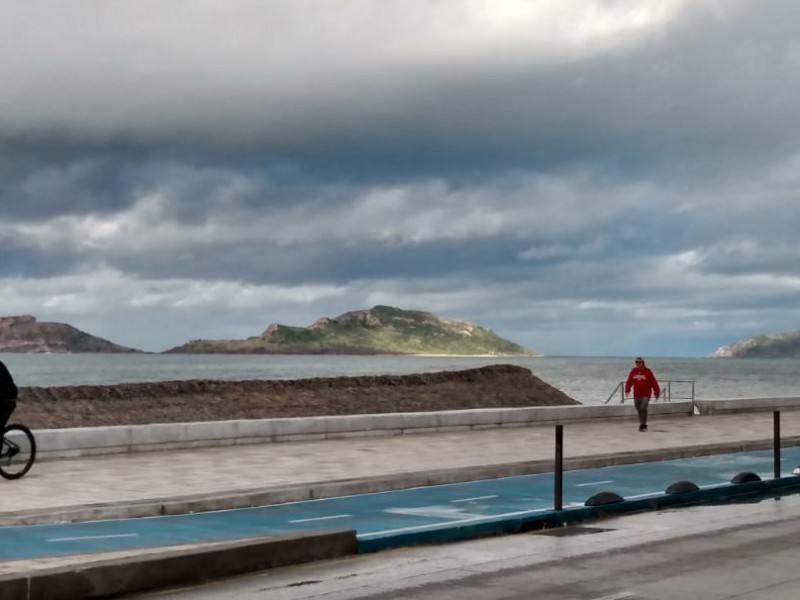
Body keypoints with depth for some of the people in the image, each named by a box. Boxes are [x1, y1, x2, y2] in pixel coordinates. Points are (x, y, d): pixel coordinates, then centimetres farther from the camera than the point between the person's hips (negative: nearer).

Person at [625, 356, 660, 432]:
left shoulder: (647, 372, -6)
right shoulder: (633, 371, 5)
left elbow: (654, 382, -4)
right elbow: (629, 381, 6)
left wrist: (657, 392, -4)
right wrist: (627, 390, -7)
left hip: (646, 395, -5)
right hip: (636, 395, 5)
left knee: (643, 408, -19)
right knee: (639, 410, 11)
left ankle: (643, 425, -14)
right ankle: (642, 425, 26)